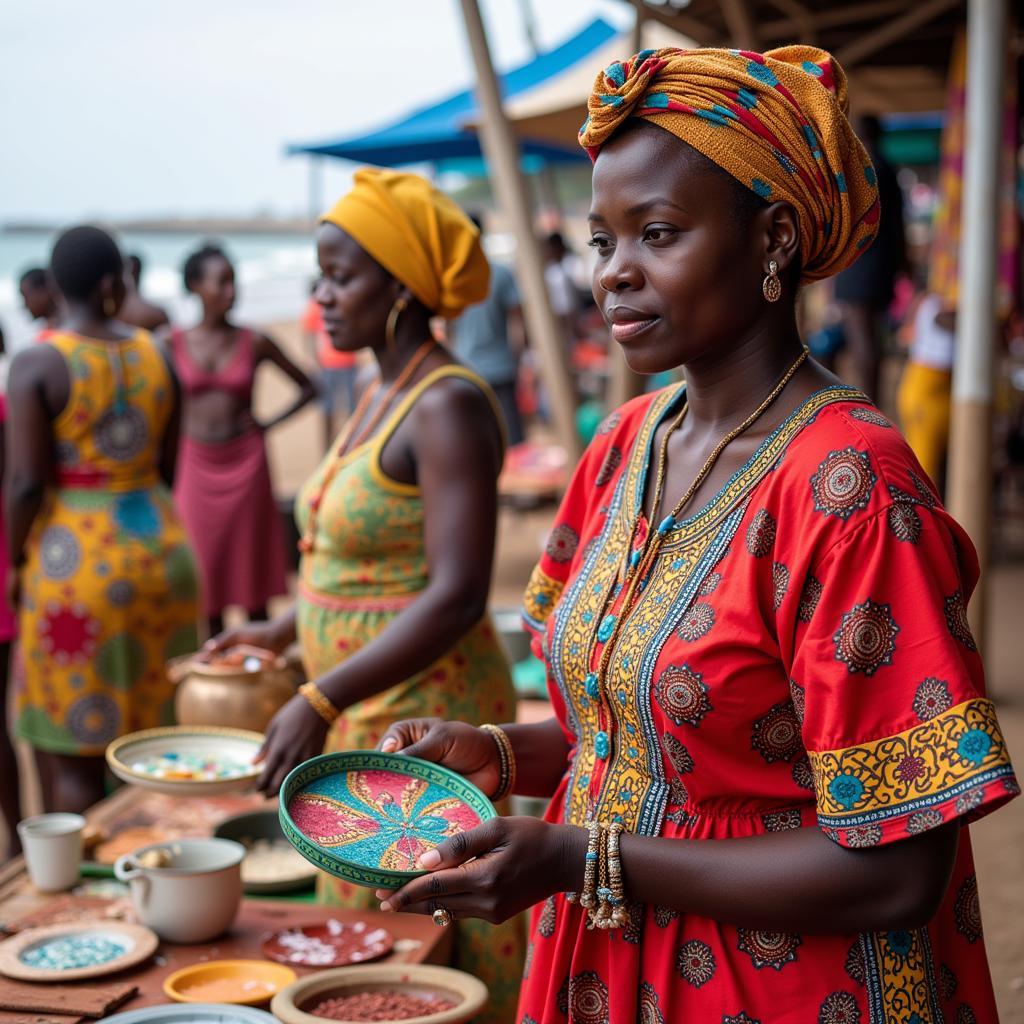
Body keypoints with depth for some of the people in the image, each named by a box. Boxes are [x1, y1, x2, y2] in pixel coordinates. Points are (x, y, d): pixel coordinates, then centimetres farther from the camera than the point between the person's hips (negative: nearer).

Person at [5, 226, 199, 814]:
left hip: (76, 560, -5)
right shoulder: (156, 356, 3)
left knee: (72, 756, 4)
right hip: (162, 547, 5)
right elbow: (168, 468, 8)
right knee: (158, 738, 15)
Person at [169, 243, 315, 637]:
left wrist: (270, 423, -1)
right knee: (206, 567, 4)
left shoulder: (255, 342, 0)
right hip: (196, 466, 0)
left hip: (245, 461, 0)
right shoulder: (174, 344, 0)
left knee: (251, 565, 5)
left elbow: (307, 387, 8)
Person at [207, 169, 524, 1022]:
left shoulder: (448, 407, -17)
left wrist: (322, 699, -27)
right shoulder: (381, 397, 12)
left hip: (424, 714, -9)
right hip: (365, 714, 9)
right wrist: (286, 630, 21)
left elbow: (456, 596, -24)